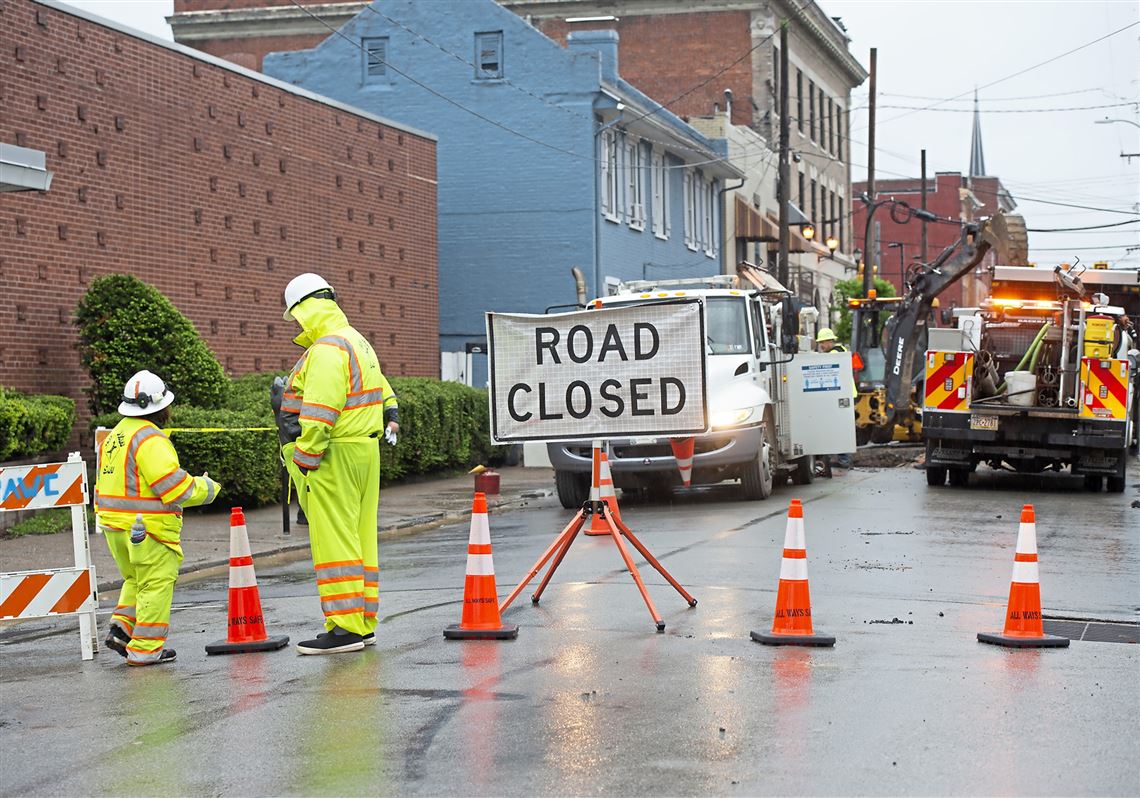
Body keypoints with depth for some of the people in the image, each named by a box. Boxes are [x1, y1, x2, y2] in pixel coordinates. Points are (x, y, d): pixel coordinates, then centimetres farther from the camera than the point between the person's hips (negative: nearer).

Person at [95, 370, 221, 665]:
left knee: (135, 579, 23)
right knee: (156, 584, 0)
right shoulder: (150, 439, -17)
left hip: (115, 525, 9)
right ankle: (145, 648, 2)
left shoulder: (114, 436, 13)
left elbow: (106, 484, 19)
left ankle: (121, 627, 12)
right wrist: (207, 488, -5)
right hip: (147, 528, -9)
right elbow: (175, 486, -20)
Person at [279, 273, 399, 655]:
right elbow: (384, 395, 28)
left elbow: (319, 412, -21)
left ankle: (345, 627, -9)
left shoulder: (327, 348, -14)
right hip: (365, 450, 10)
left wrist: (305, 459, -19)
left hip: (334, 456, -10)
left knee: (334, 540, -8)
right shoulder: (357, 342, 20)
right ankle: (364, 622, 16)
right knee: (360, 538, 12)